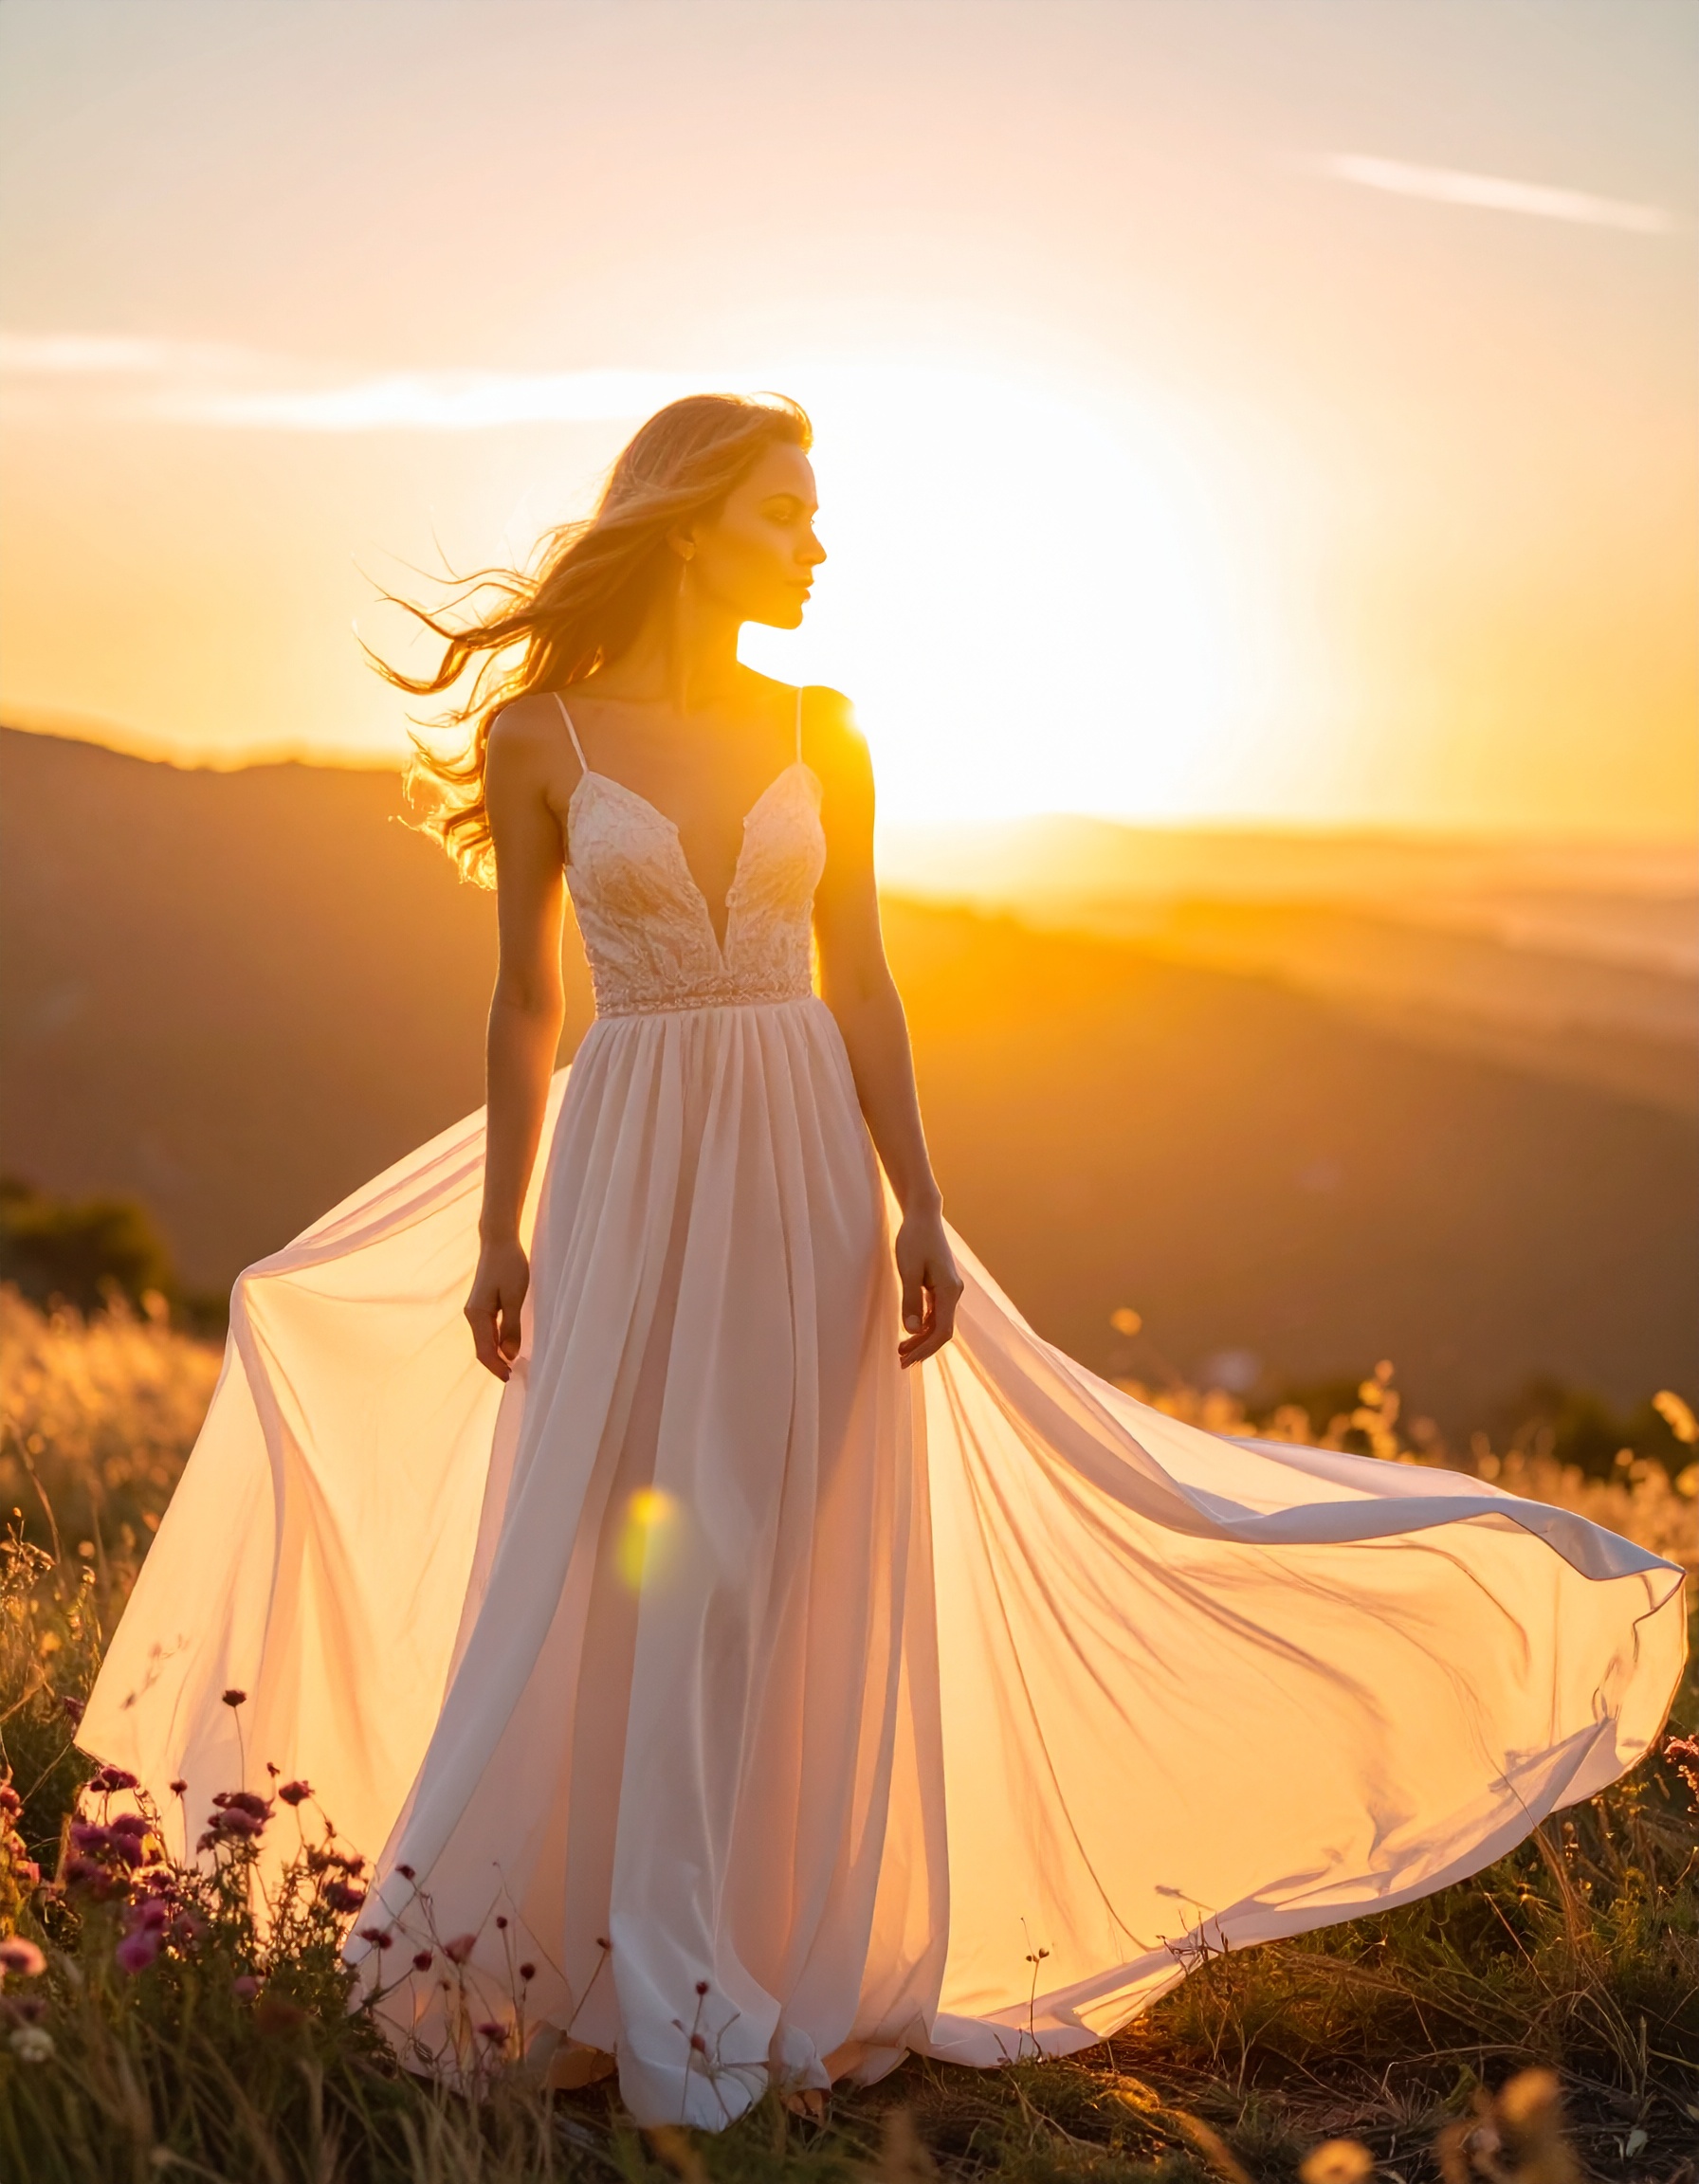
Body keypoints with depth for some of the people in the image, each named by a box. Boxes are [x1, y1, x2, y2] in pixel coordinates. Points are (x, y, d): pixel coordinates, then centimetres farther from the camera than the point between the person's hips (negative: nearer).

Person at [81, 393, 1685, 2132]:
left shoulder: (819, 734, 4)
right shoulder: (539, 734, -1)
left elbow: (858, 985, 4)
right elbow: (524, 1000, 2)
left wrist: (917, 1208, -3)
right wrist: (499, 1230, 1)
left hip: (807, 1173, 2)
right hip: (631, 1174, -1)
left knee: (794, 1578, 5)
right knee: (611, 1579, 2)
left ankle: (785, 1960, 17)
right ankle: (594, 1973, 18)